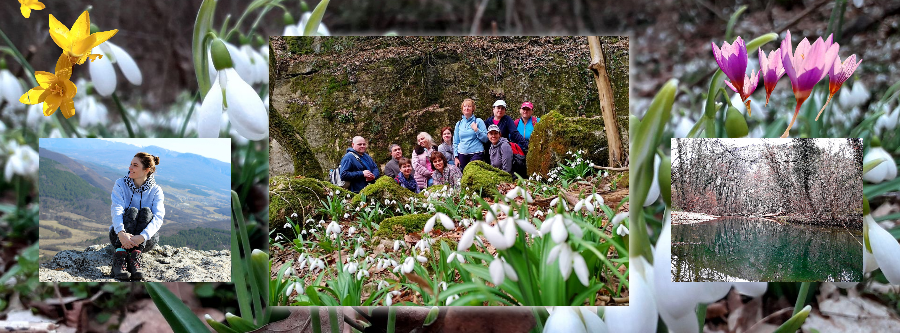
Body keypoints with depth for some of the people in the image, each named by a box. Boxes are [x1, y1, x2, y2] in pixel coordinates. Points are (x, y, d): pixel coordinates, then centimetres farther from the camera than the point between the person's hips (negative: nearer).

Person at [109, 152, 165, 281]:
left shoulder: (156, 191, 0)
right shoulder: (120, 184, 1)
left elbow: (158, 217, -16)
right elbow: (116, 210, -15)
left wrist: (142, 237, -36)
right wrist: (121, 233, -36)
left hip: (145, 240, 0)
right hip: (119, 235, 0)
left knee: (146, 211, -26)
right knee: (132, 211, -27)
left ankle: (135, 258, -42)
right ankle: (119, 257, -46)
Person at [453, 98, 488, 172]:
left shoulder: (479, 121, 3)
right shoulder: (459, 124, 14)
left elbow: (486, 139, -2)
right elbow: (455, 142, 17)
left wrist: (476, 130, -14)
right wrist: (456, 157, 9)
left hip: (476, 154, -3)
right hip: (462, 154, 4)